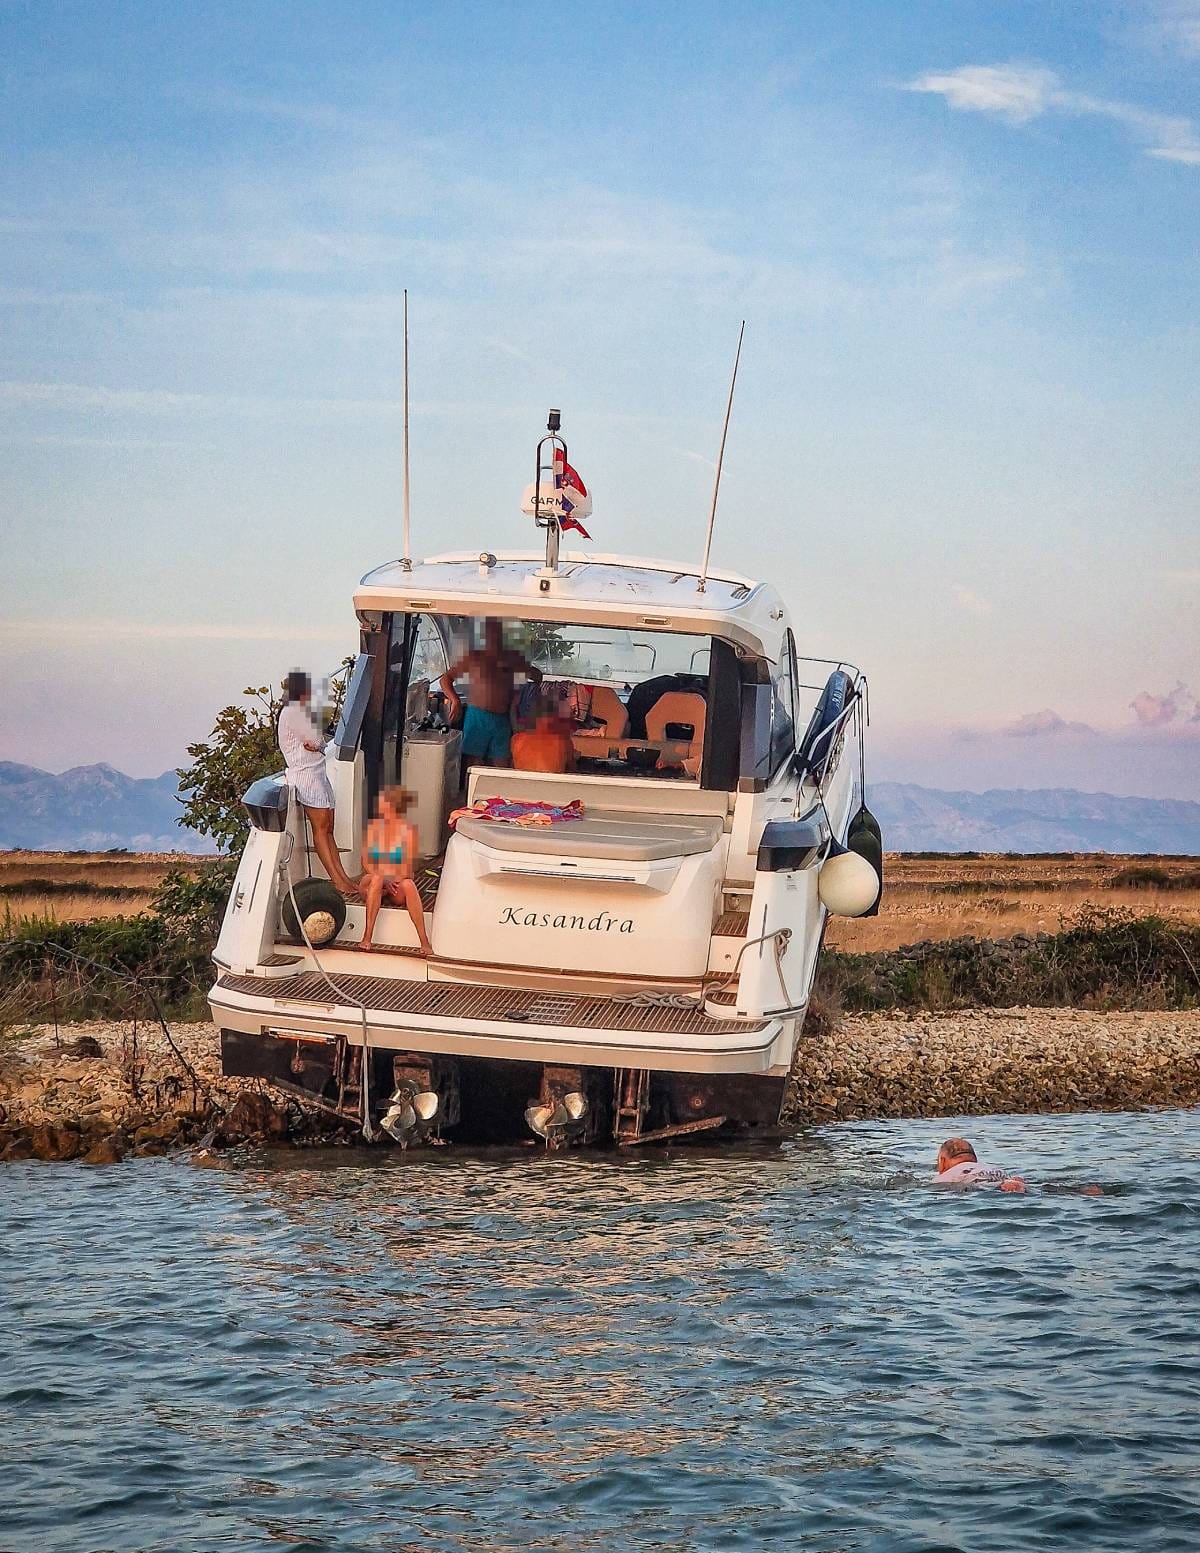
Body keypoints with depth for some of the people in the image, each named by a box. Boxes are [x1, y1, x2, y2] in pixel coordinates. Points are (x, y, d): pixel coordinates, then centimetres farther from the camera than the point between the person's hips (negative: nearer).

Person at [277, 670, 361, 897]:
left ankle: (342, 876, 3)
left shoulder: (301, 710, 19)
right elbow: (315, 741, -16)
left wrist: (315, 743, -9)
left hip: (318, 773, 10)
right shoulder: (292, 712, -11)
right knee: (321, 827, -10)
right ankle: (336, 879, -12)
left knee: (328, 827, 5)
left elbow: (318, 744, 11)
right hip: (306, 774, -10)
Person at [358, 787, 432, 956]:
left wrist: (395, 879, -25)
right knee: (376, 878, -33)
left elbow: (407, 869, -5)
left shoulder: (407, 829, -1)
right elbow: (366, 864, -2)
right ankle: (367, 937, -38)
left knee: (408, 884, -33)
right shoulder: (373, 827, 3)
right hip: (372, 885, 1)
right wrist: (385, 880, -18)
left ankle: (424, 942, -39)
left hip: (397, 891, -1)